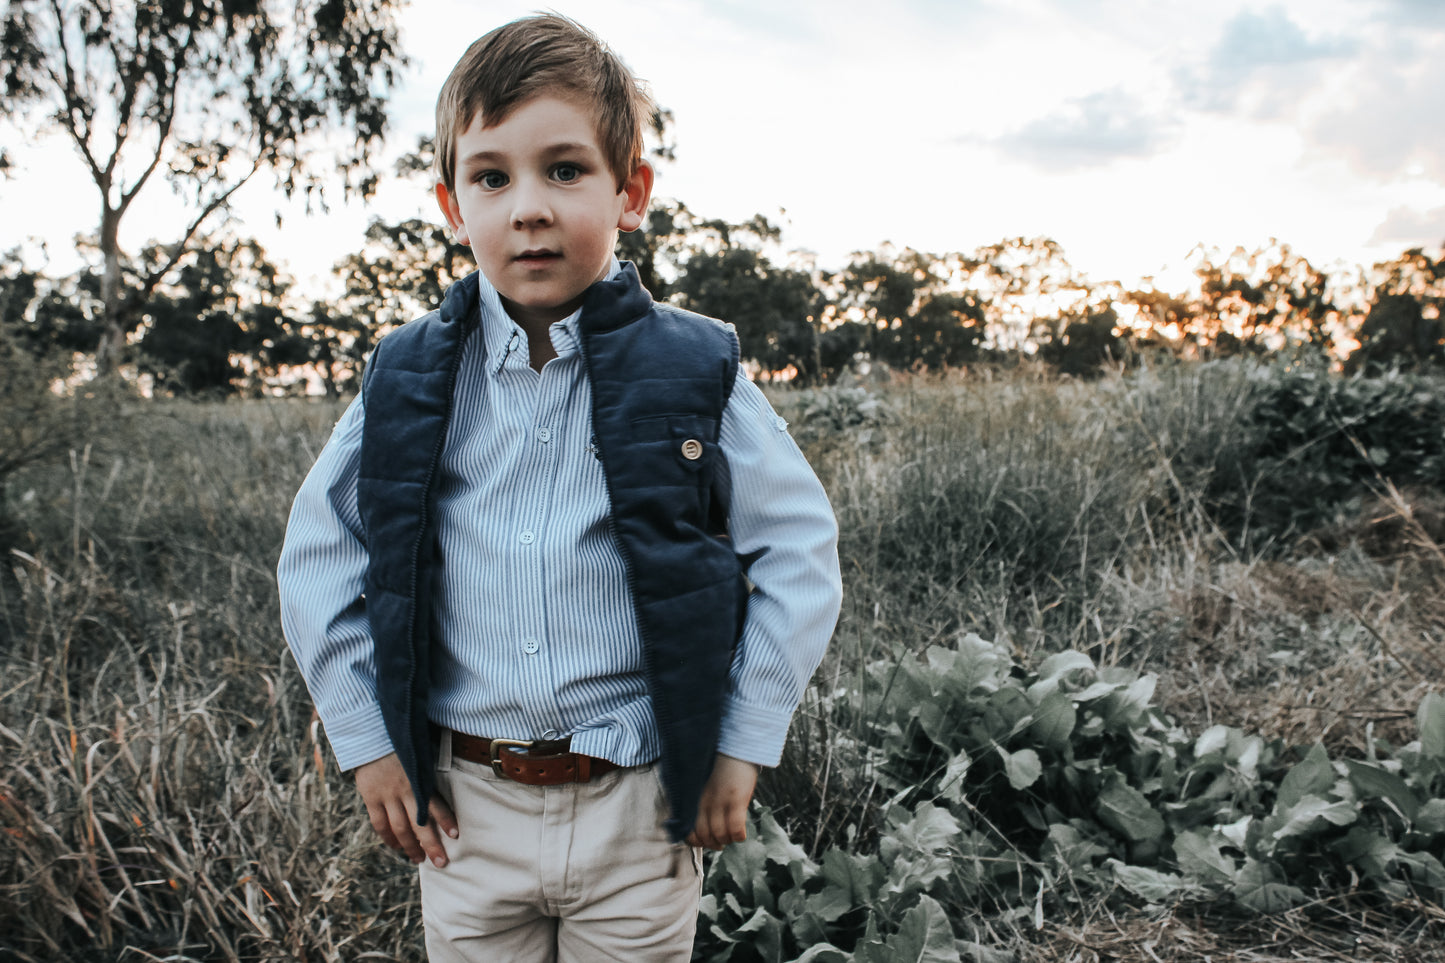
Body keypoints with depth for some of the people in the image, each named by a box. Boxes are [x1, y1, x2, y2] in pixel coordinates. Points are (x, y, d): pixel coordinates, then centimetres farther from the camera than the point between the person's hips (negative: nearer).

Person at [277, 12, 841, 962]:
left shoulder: (696, 371, -9)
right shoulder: (409, 381, -3)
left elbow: (800, 552, -4)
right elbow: (319, 554, 7)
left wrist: (744, 744, -5)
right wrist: (366, 739, 3)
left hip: (639, 811, -1)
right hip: (464, 809, 2)